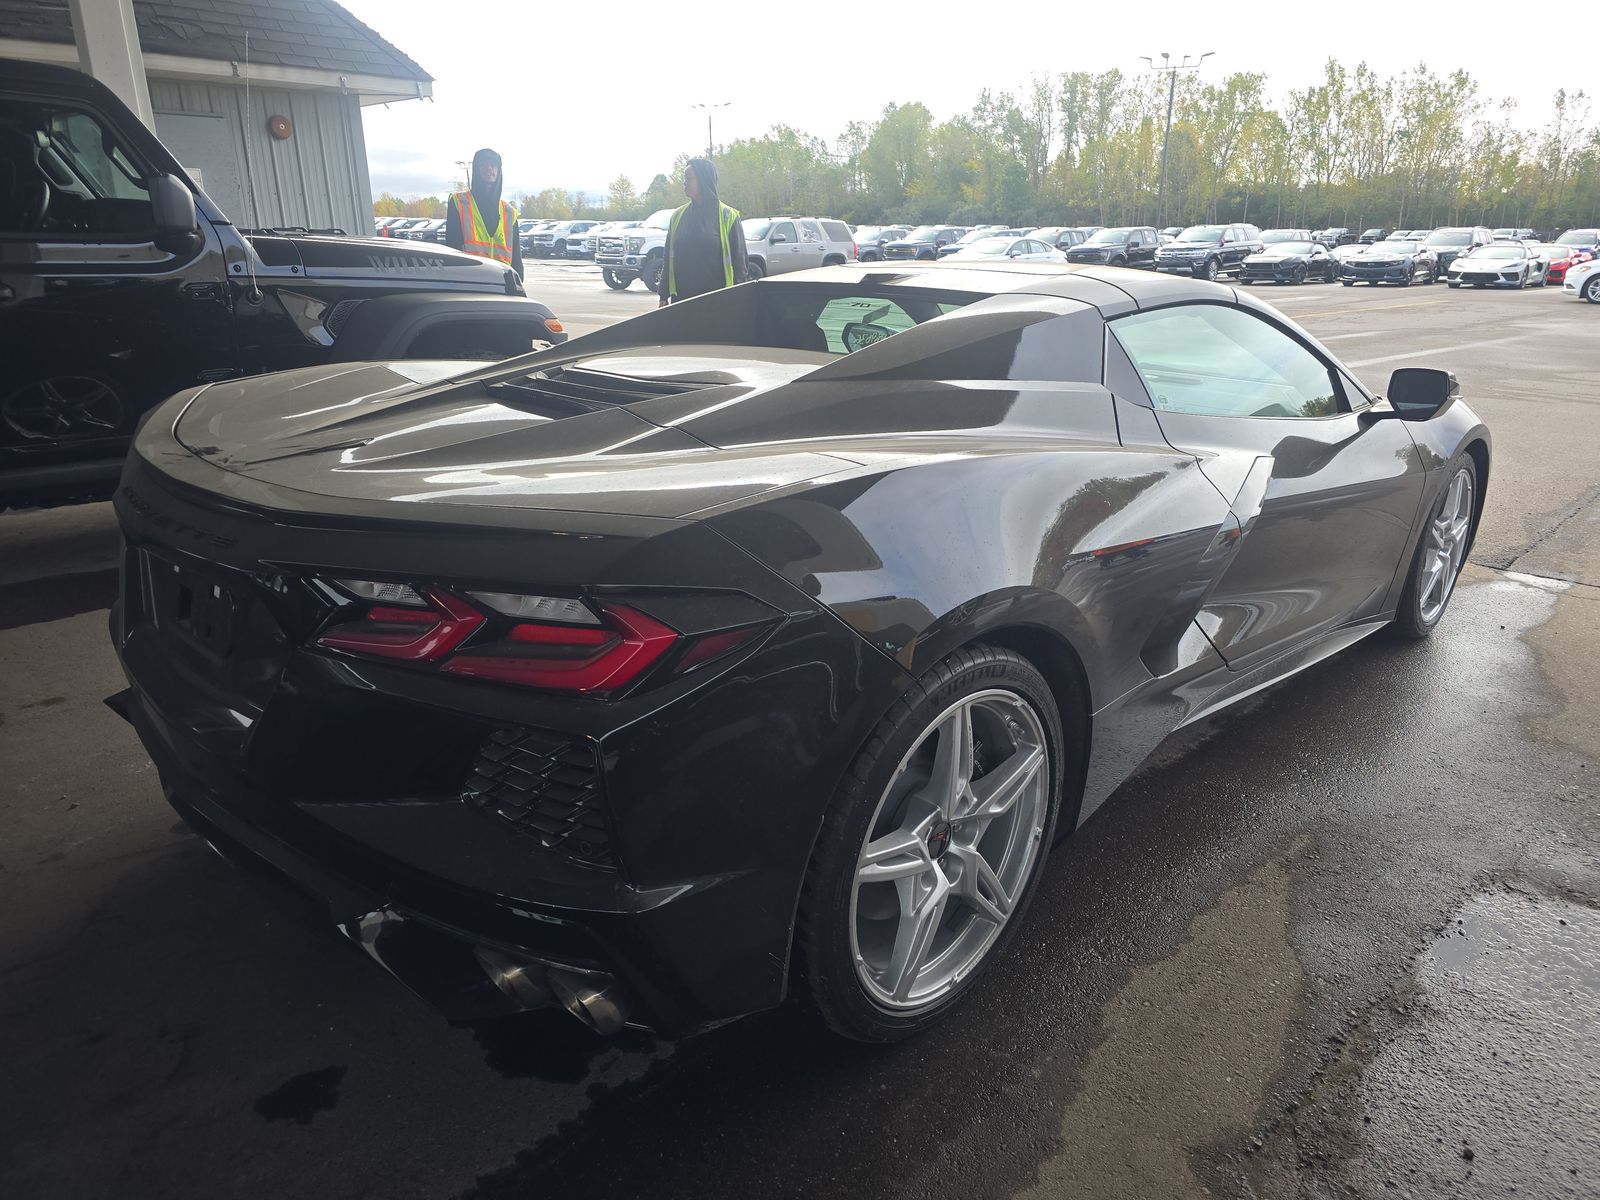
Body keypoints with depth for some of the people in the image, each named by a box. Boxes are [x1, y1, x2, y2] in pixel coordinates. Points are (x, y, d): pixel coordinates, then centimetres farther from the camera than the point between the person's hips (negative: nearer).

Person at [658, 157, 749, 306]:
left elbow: (740, 261, -3)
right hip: (681, 298, 4)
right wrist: (664, 296, 9)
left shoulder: (727, 216, -1)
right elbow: (668, 259, 14)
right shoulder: (678, 216, 12)